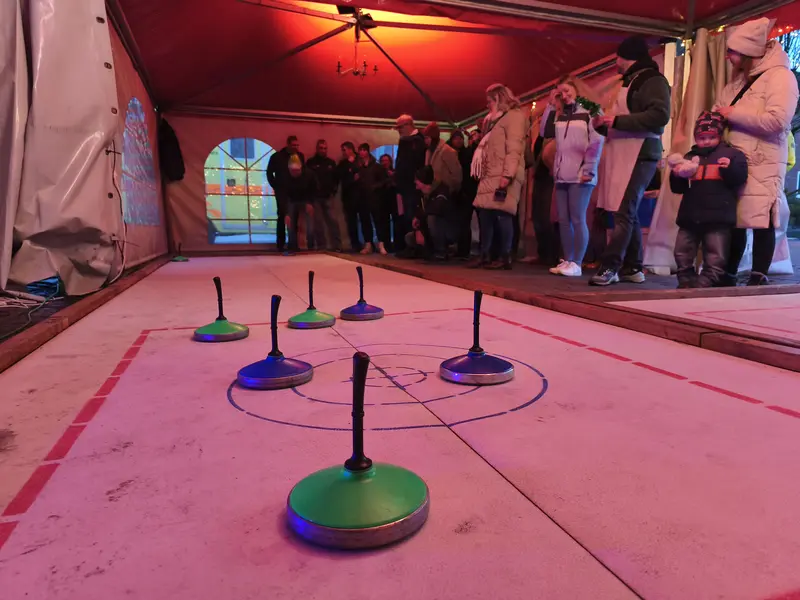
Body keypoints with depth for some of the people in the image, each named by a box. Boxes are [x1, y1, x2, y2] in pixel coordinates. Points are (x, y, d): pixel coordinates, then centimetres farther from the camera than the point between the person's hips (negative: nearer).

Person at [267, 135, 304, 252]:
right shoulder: (277, 156, -1)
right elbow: (269, 172, 5)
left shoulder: (300, 156, 8)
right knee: (282, 216, -7)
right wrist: (275, 186, -1)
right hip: (282, 191, -3)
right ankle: (281, 244, -2)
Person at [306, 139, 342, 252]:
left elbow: (336, 177, 17)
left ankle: (337, 245, 0)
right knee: (318, 223, -1)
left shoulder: (331, 162, 12)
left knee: (333, 220, -5)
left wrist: (334, 191, 6)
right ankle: (321, 246, 5)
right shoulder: (311, 162, 4)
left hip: (328, 197, 2)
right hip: (316, 197, -2)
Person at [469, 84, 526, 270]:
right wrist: (481, 173, 13)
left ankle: (505, 257, -9)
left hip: (504, 175, -9)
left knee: (502, 214, -12)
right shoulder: (495, 119, 27)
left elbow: (514, 148, -13)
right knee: (485, 214, 4)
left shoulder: (514, 115, -1)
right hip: (490, 175, 9)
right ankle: (484, 255, 8)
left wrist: (507, 174, -22)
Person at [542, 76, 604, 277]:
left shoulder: (591, 111, -1)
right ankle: (567, 261, 12)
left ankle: (577, 264, -6)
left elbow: (597, 142, -8)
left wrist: (588, 170, -15)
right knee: (563, 220, 6)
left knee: (577, 219, -8)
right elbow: (546, 132, 9)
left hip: (579, 176, -7)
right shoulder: (561, 116, 20)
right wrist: (550, 105, 10)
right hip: (562, 176, 7)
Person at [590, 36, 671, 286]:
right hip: (622, 155, 10)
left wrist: (617, 120, -18)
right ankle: (632, 267, 10)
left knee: (624, 212, -16)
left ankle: (610, 266, -19)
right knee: (628, 213, 6)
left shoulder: (653, 80, -4)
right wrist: (604, 124, 14)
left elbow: (660, 116, -20)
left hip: (640, 154, -10)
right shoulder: (630, 83, 27)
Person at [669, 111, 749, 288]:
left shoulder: (731, 154, 5)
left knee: (715, 256, -1)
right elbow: (678, 188, 11)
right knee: (682, 253, 8)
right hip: (690, 215, 3)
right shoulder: (690, 157, 14)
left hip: (718, 216, -3)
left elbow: (739, 179, -4)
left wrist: (730, 168, -21)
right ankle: (686, 281, 20)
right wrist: (676, 175, -9)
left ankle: (705, 283, 6)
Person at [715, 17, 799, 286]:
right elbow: (722, 110, 25)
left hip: (762, 165, -7)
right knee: (733, 221, 9)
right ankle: (728, 277, 16)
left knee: (762, 223, -5)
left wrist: (733, 114, -13)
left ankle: (758, 279, -1)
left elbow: (777, 121, -19)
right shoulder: (739, 80, 17)